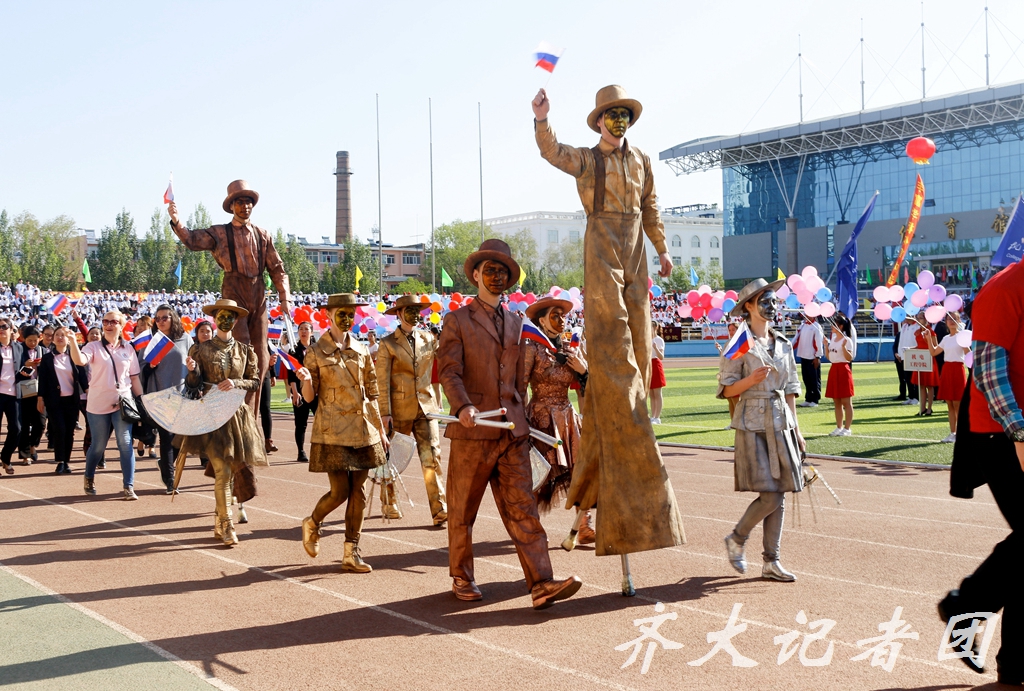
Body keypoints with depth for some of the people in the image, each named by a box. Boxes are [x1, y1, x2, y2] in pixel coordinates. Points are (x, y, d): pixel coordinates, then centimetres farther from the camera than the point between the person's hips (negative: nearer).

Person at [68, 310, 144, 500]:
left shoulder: (128, 348, 5)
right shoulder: (94, 347, -2)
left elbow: (134, 377, 8)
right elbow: (80, 360, -23)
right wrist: (72, 341, -38)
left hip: (122, 403, 1)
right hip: (98, 405, -1)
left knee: (125, 443, -9)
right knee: (98, 446, 10)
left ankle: (129, 487, -6)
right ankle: (89, 479, 35)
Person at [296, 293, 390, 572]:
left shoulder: (362, 351, 10)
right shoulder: (316, 352, -1)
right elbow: (308, 397, -2)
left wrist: (381, 429, 12)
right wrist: (306, 380, -24)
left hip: (363, 430, 4)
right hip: (333, 431, -4)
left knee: (358, 491, 3)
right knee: (340, 492, -7)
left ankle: (351, 553, 9)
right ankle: (312, 523, 24)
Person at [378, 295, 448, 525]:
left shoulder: (429, 339, 10)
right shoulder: (388, 343, -2)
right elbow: (382, 382, -7)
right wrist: (385, 412, -12)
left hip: (426, 405, 2)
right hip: (399, 408, -2)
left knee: (431, 457, -6)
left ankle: (439, 510, -9)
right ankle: (389, 504, 28)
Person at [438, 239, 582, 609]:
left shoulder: (515, 322, 17)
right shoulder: (457, 321, 1)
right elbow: (449, 371, -9)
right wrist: (462, 407, -26)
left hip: (512, 432, 4)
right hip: (473, 430, -4)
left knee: (522, 507, -3)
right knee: (463, 509, 7)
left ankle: (541, 584, -8)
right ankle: (461, 578, 22)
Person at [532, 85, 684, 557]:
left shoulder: (642, 162, 15)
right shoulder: (586, 160, 1)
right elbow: (552, 153, -18)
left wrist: (662, 249, 22)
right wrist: (541, 120, -35)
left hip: (634, 250, 5)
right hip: (601, 246, -5)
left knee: (637, 337, 5)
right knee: (610, 332, -11)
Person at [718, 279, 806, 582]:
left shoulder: (783, 344, 12)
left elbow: (790, 389, 16)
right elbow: (726, 389, -6)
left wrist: (796, 430, 13)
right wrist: (752, 379, -23)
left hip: (782, 425, 6)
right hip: (753, 425, -6)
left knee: (779, 496, 5)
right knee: (769, 497, -11)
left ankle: (771, 561, 13)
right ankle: (736, 539, 14)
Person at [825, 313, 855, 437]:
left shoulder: (847, 340, -10)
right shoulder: (832, 338, 13)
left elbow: (850, 358, -15)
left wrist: (843, 347, -26)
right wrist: (826, 346, 5)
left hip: (843, 370, -8)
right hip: (833, 370, 8)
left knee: (846, 402, -3)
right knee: (836, 402, 12)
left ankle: (847, 428, -1)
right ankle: (839, 427, 18)